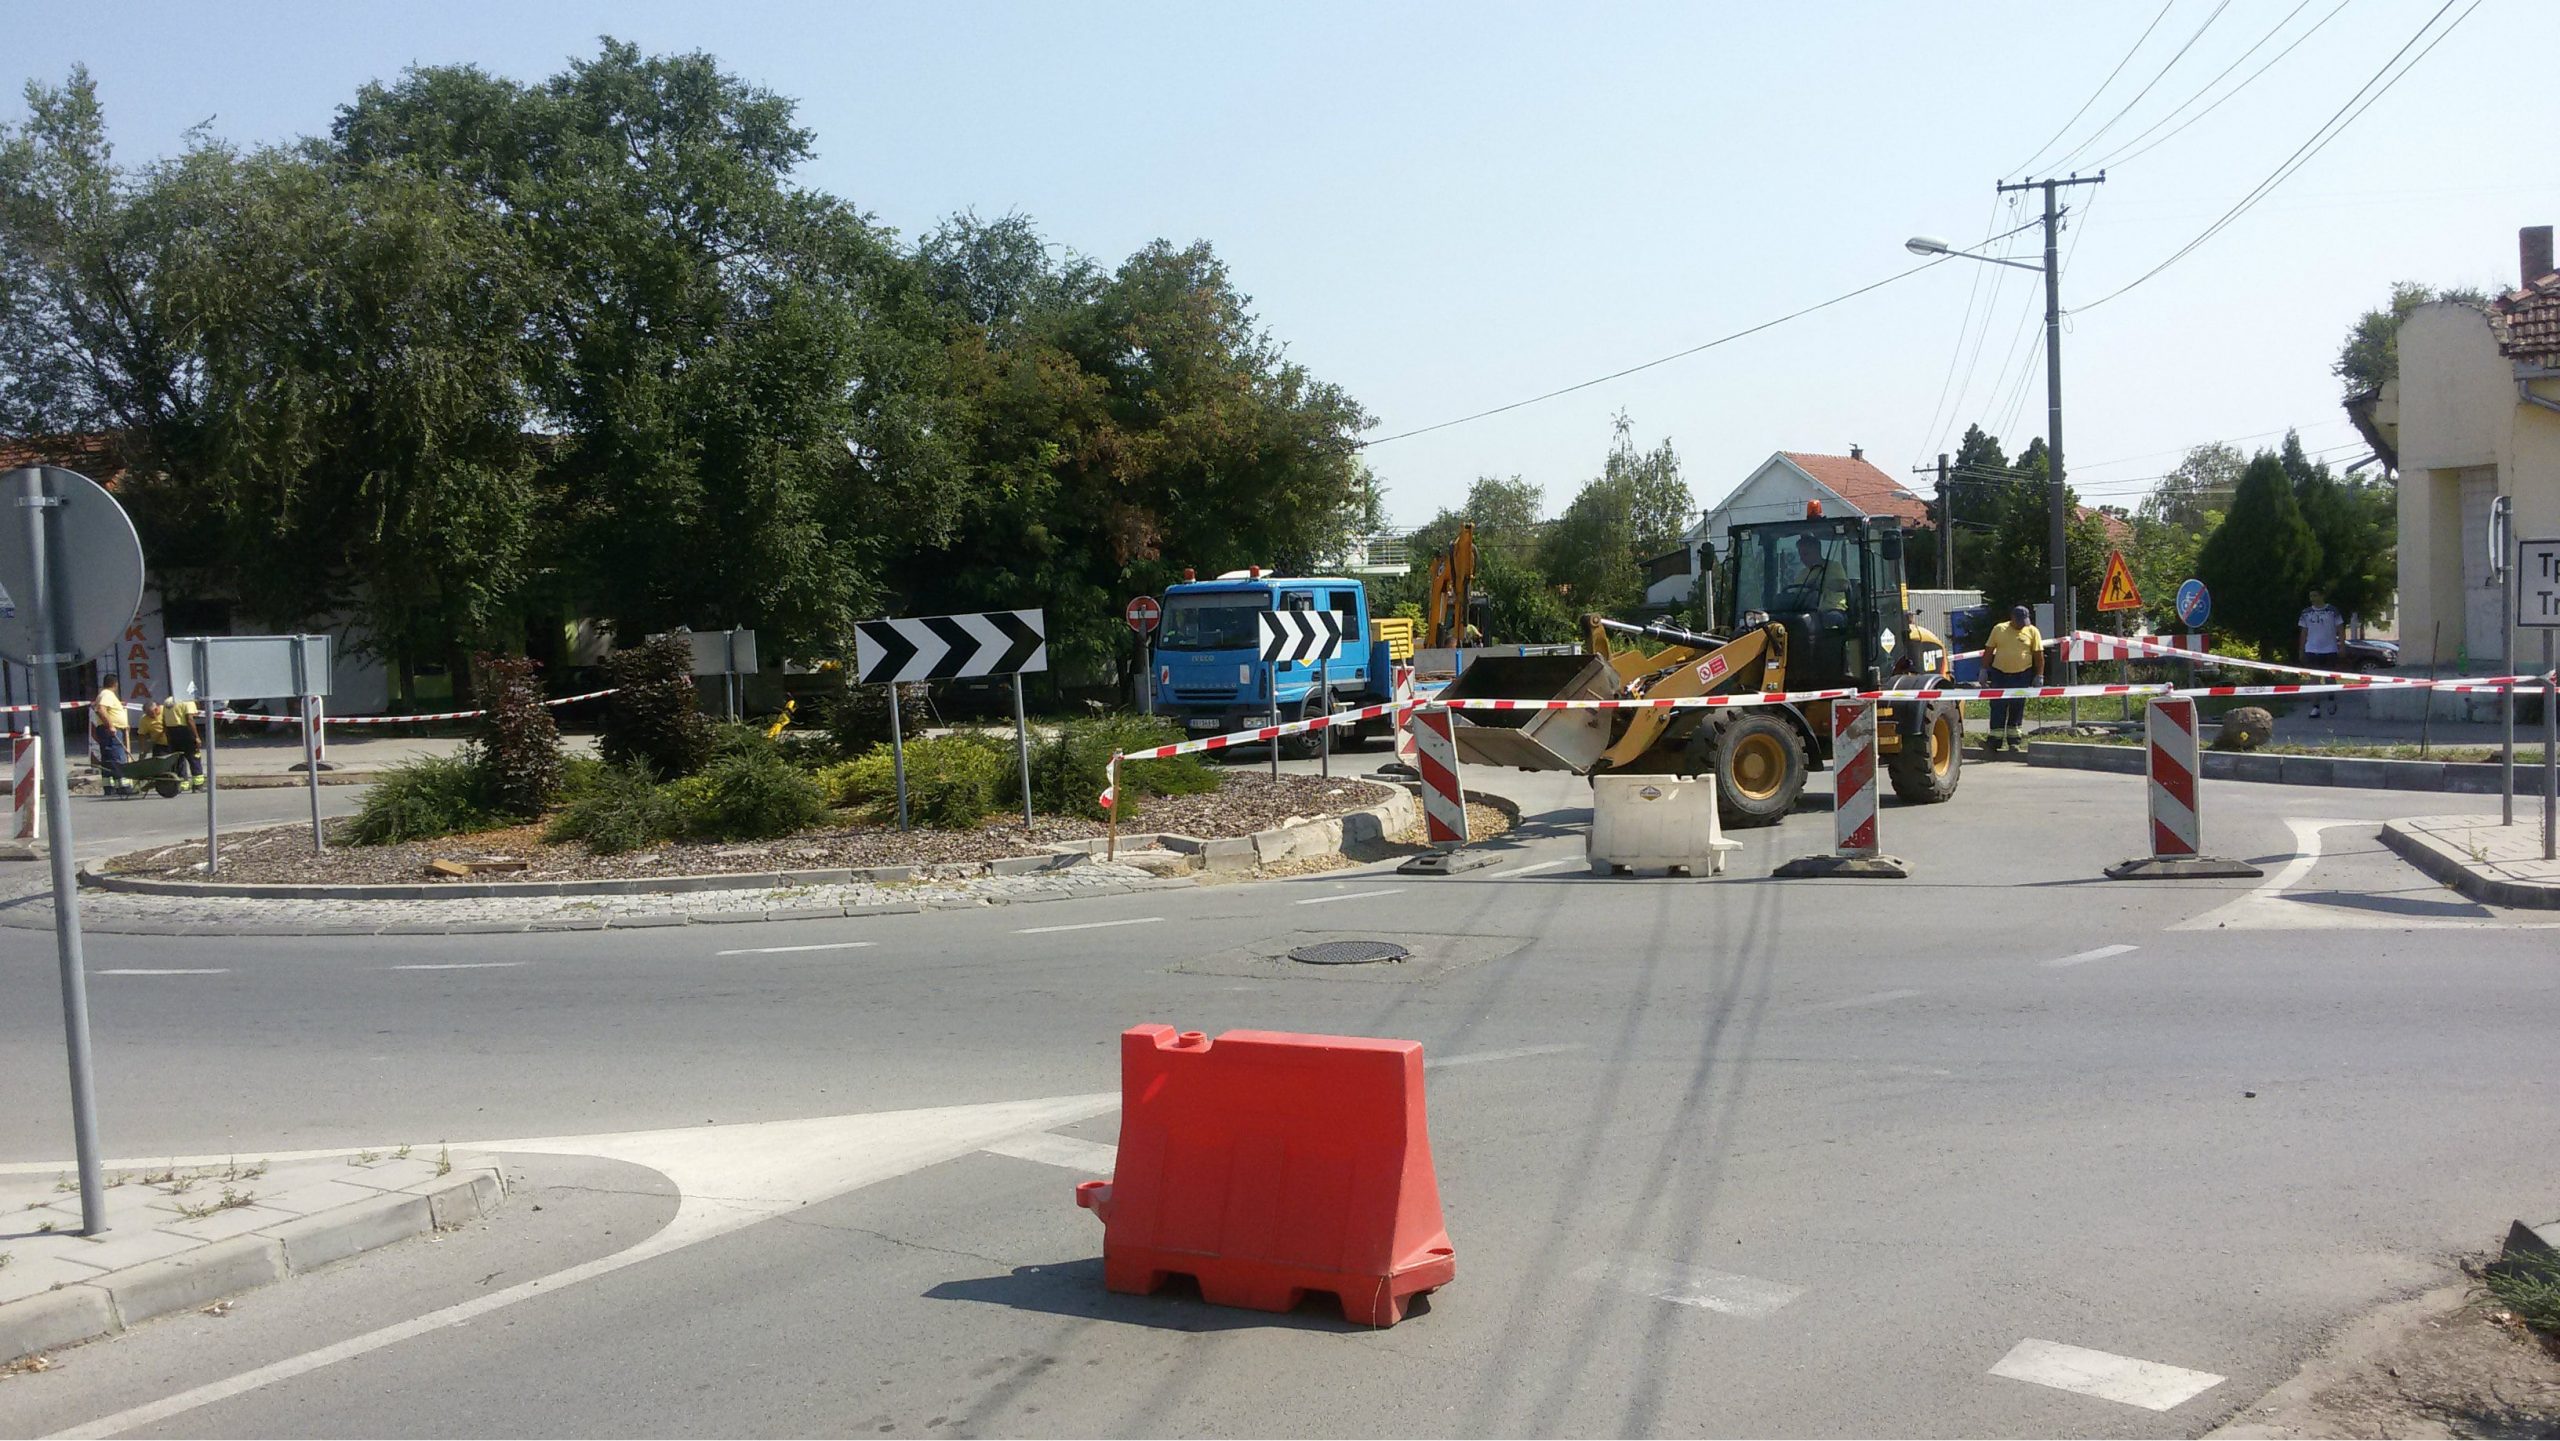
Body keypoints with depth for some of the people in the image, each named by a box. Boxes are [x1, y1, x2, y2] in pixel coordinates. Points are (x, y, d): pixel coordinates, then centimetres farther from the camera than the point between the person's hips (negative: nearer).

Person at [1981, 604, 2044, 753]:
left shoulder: (2032, 631, 2)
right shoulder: (1999, 629, 4)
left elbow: (2038, 655, 2)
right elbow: (1988, 651, 7)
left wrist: (2039, 676, -1)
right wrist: (1984, 671, 3)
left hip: (2022, 676, 0)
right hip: (1999, 674, 0)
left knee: (2017, 708, 6)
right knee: (1998, 707, -3)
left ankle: (2015, 740, 14)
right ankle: (1994, 739, -2)